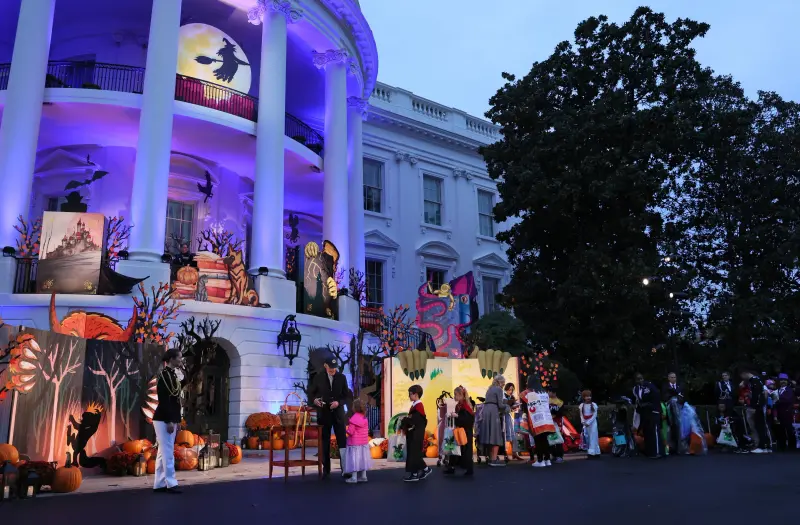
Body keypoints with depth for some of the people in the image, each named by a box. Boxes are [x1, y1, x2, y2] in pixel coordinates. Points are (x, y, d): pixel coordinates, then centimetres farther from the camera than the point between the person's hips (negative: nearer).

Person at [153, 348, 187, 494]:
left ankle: (159, 484, 17)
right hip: (164, 420, -10)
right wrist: (169, 421, -23)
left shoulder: (172, 374, 13)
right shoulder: (164, 374, -14)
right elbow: (163, 400, -21)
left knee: (163, 452, 12)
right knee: (167, 452, -6)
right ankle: (171, 484, -2)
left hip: (170, 419, 10)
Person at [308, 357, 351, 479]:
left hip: (338, 414, 0)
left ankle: (345, 469, 0)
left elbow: (347, 396, 3)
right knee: (325, 442, 5)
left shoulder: (342, 377, 1)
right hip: (324, 414, 0)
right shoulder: (318, 378, -1)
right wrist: (314, 400, -17)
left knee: (342, 441, -3)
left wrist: (339, 402, -16)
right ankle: (326, 469, 14)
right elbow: (310, 393, 5)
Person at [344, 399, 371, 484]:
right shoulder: (364, 418, 4)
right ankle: (363, 476, 16)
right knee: (362, 459, 13)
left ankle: (354, 477, -1)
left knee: (354, 459, -2)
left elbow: (350, 432, -20)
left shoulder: (353, 419, -18)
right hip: (364, 442, 7)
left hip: (355, 443, -7)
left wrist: (347, 429, 1)